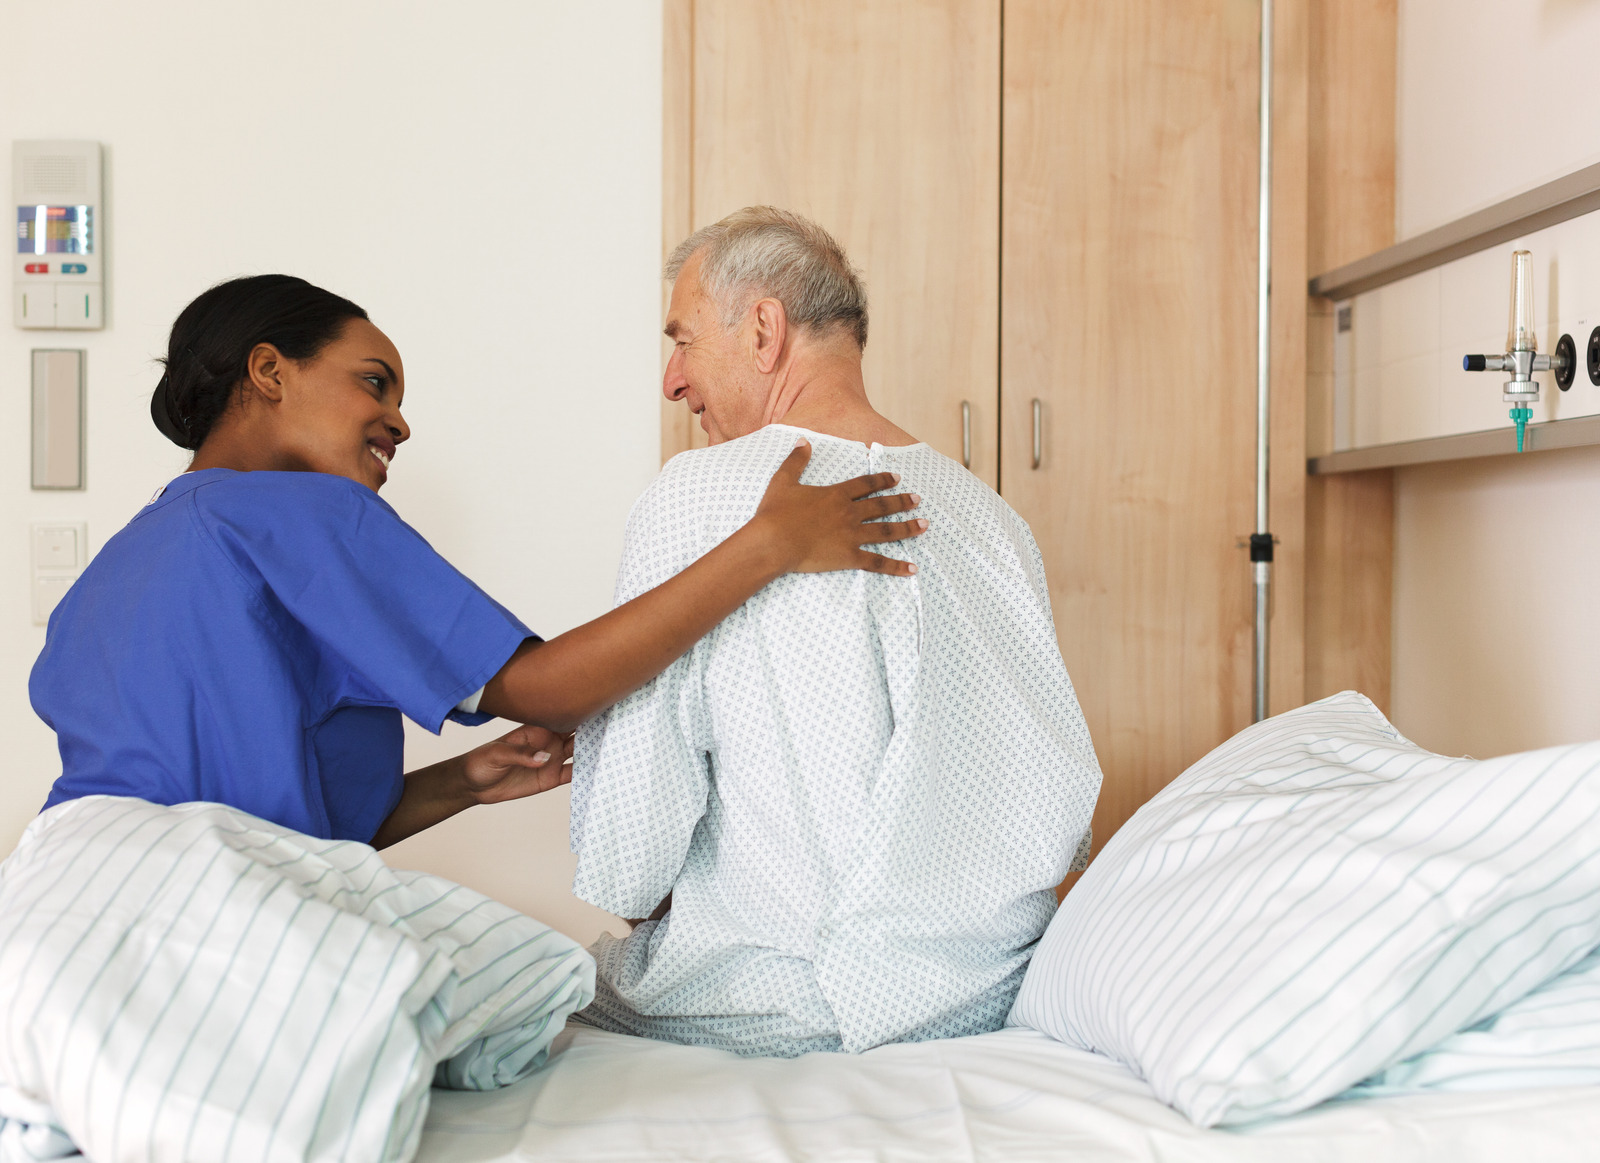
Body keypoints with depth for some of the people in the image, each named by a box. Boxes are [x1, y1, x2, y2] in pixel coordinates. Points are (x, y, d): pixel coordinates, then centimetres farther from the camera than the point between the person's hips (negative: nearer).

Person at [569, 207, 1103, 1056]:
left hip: (783, 1007, -6)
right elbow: (1067, 802, 8)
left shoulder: (694, 498, -13)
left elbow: (626, 851, -13)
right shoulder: (990, 510, 3)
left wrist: (640, 900, 9)